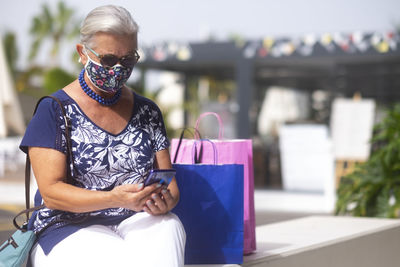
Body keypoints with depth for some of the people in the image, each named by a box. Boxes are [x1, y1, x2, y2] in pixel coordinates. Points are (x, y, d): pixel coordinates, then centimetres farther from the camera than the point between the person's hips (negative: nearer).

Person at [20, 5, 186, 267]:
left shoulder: (147, 111, 13)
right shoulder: (55, 110, -2)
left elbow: (169, 183, 12)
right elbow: (50, 192, -9)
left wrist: (166, 201, -14)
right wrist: (114, 199, -25)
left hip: (138, 222, 4)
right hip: (69, 226, -4)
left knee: (168, 225, -31)